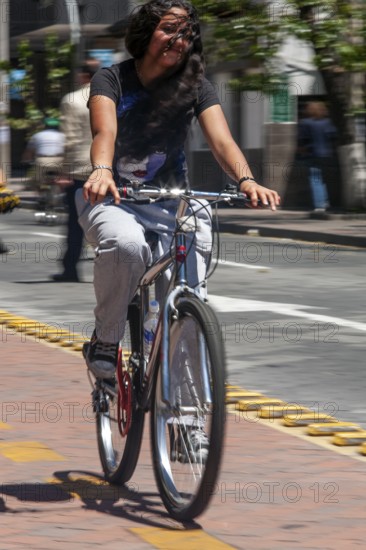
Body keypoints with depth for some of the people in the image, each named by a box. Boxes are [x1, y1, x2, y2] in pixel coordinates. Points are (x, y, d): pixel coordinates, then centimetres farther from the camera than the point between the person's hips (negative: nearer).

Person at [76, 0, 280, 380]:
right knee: (125, 244, -37)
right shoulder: (111, 80, -4)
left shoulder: (195, 87, 2)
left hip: (169, 200, 3)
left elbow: (221, 141, -13)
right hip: (111, 198, -3)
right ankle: (105, 340, -14)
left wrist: (246, 181, -34)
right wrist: (101, 171, -46)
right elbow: (105, 132, -23)